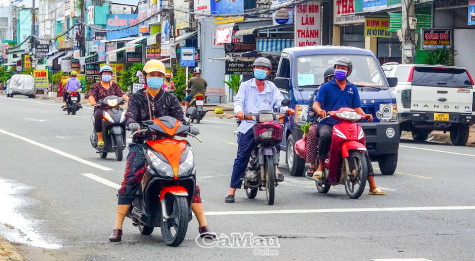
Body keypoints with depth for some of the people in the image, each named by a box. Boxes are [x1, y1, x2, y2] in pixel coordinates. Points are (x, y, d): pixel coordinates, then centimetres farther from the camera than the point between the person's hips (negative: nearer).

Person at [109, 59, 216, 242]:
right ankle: (117, 228, -22)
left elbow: (179, 117, 1)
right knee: (130, 181, -23)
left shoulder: (170, 99, 16)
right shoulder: (136, 98, 12)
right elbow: (130, 115, -6)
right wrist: (132, 124, -31)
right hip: (142, 144, -2)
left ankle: (203, 226, -6)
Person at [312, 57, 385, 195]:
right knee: (325, 135, -40)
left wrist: (365, 115, -9)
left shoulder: (353, 88, 18)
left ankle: (372, 186, -8)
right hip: (328, 123, -3)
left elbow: (357, 107, 13)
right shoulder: (326, 87, 7)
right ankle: (320, 166, -24)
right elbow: (316, 104, -3)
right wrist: (319, 110, -27)